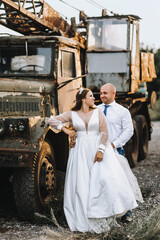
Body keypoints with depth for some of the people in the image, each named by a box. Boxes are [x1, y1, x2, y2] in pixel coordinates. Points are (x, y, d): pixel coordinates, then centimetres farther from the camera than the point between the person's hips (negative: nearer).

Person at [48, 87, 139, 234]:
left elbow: (104, 132, 0)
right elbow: (52, 120, 7)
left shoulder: (98, 113, 7)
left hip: (97, 149, 0)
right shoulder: (72, 115, 6)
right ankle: (85, 220, 6)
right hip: (81, 152, 0)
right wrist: (66, 130, -4)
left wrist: (100, 150, -12)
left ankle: (106, 215, -4)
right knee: (82, 184, -3)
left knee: (107, 178, -16)